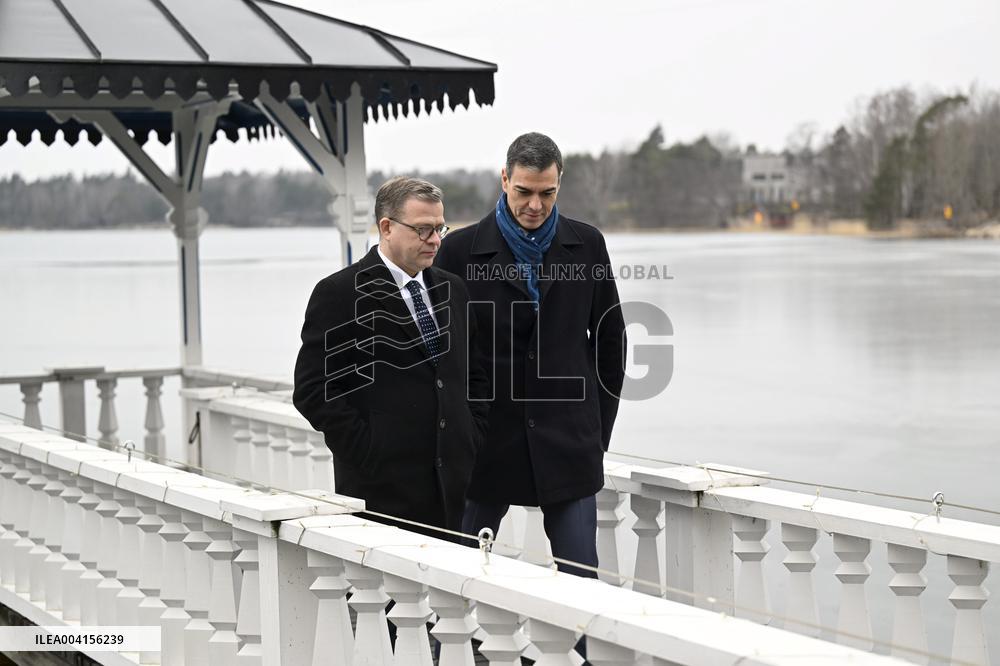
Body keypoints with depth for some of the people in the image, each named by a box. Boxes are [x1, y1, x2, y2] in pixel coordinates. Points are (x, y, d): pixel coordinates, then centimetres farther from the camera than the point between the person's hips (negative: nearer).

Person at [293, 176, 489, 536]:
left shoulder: (453, 290, 15)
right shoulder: (339, 293, -5)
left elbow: (476, 375, 24)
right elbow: (311, 389, -9)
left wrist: (472, 438, 10)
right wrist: (366, 452, -12)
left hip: (454, 484, 6)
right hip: (382, 488, -5)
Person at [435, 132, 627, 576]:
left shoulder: (586, 245, 5)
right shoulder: (461, 250, -2)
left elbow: (610, 340, 11)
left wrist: (598, 430, 8)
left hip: (567, 440, 1)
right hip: (487, 440, -1)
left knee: (580, 575, 0)